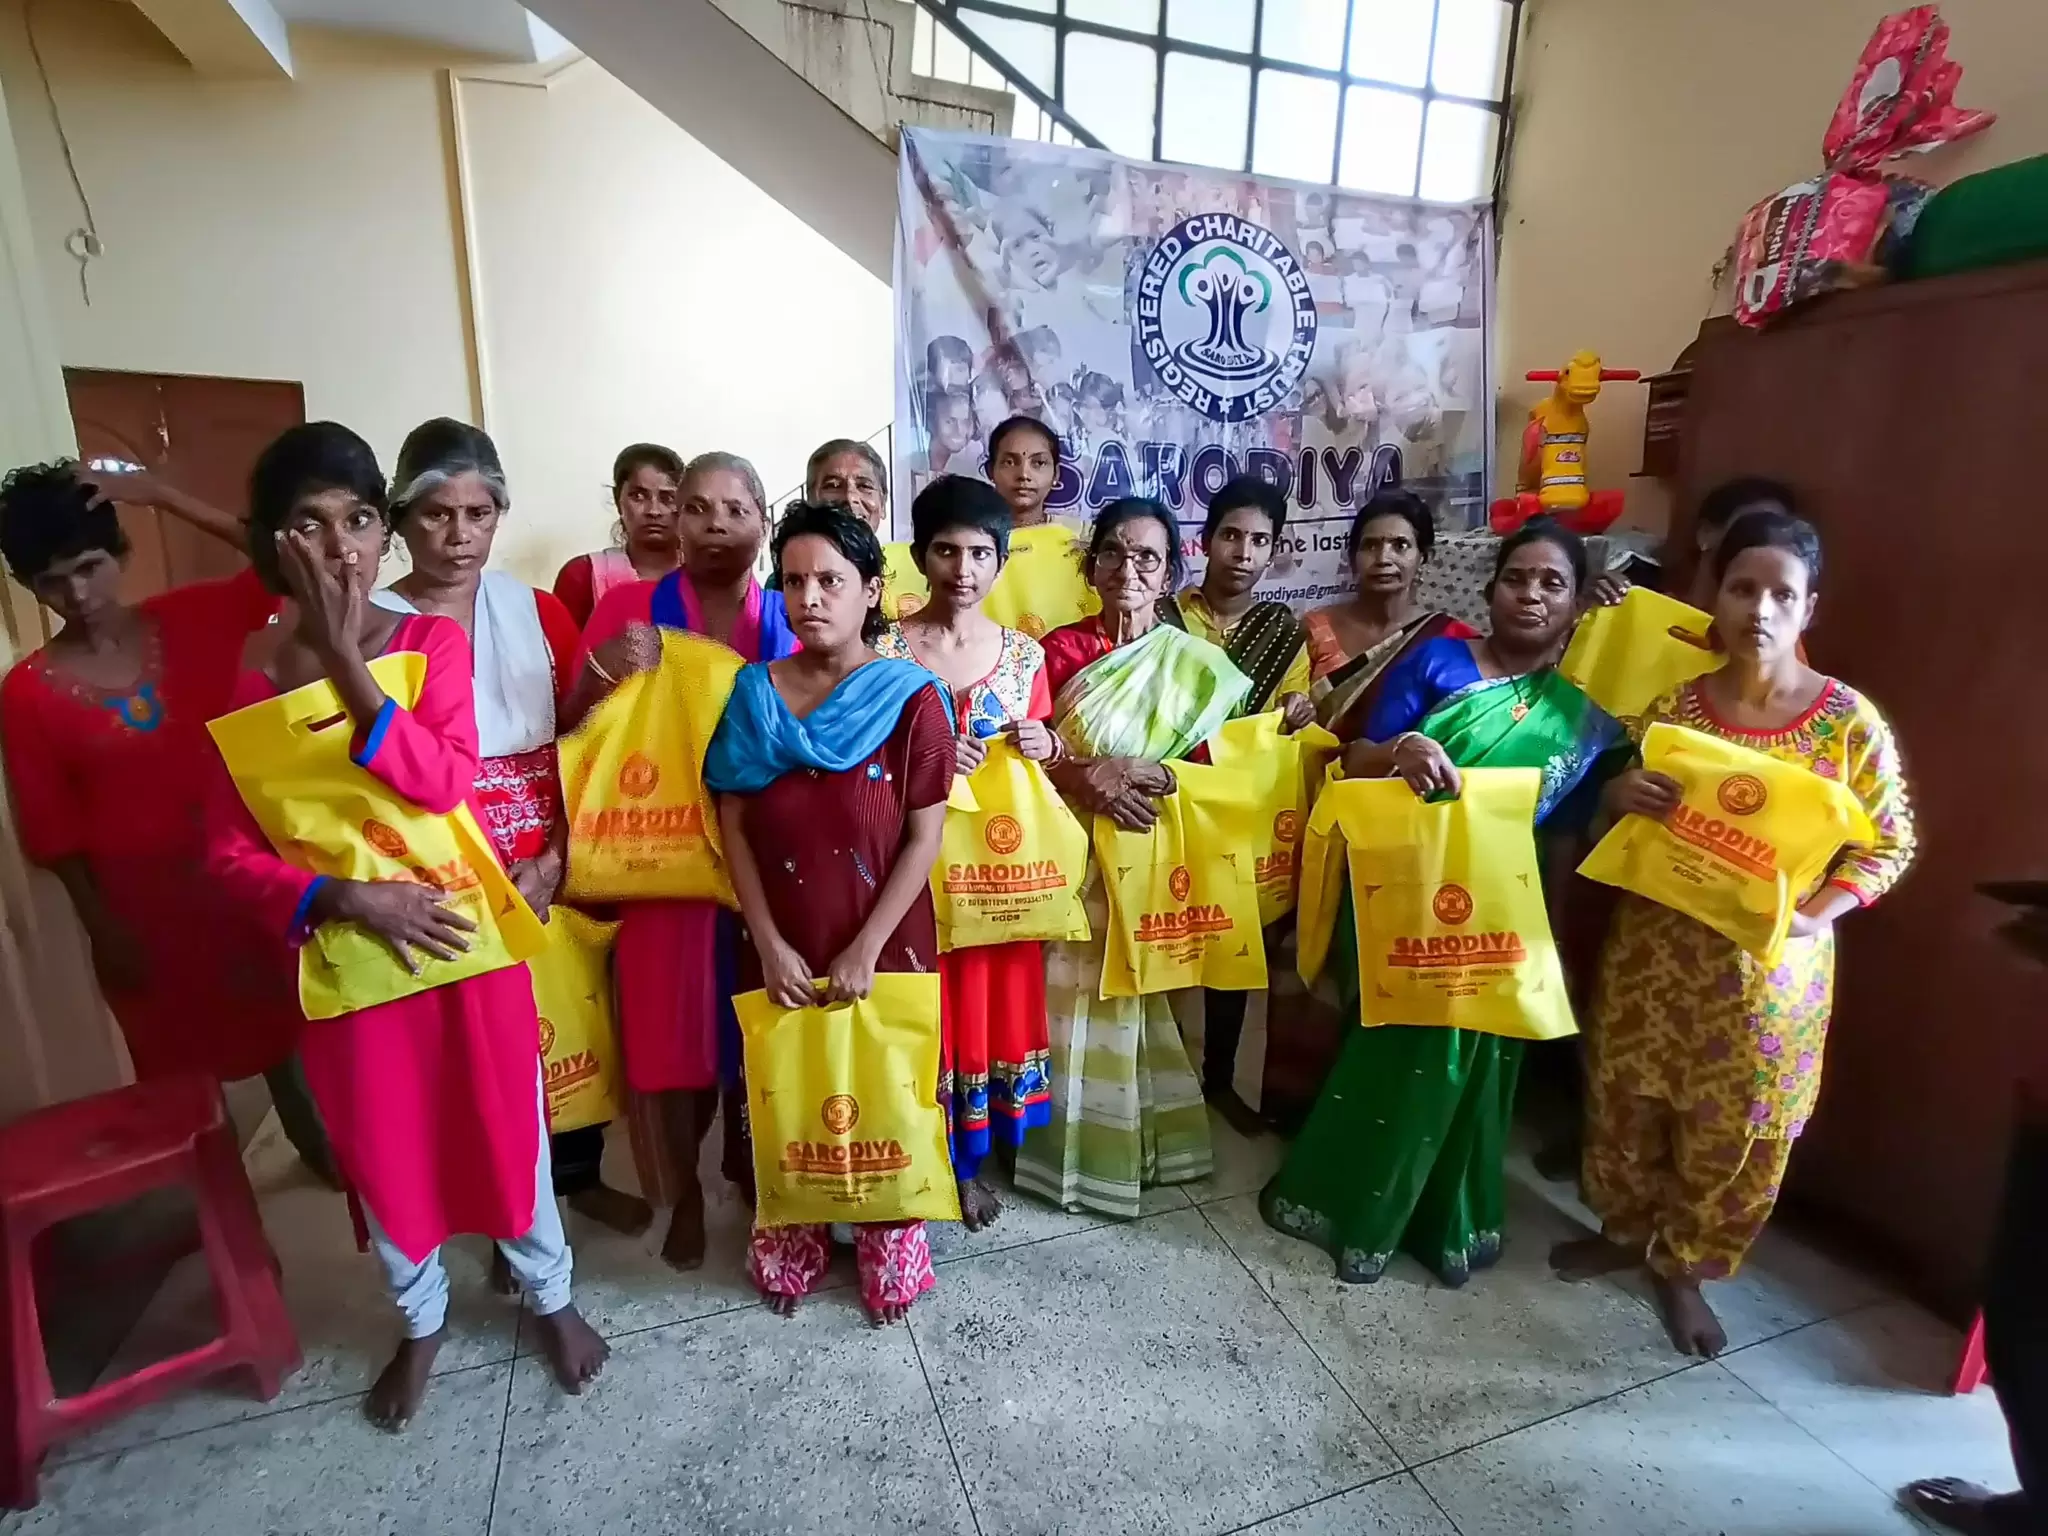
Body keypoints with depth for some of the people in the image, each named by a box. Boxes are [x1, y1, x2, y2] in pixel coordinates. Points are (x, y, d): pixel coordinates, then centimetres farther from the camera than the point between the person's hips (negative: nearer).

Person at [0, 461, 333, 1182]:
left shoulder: (191, 618, -5)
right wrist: (101, 926, -6)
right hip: (143, 898, -1)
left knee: (282, 1025, 18)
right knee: (183, 1058, 15)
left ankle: (320, 1147, 40)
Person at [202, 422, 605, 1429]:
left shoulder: (435, 641, -7)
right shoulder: (253, 673, -5)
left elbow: (444, 783, -23)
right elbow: (230, 853, -4)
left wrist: (346, 657, -25)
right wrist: (343, 898, -19)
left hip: (461, 929, -1)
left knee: (505, 1126, 14)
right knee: (380, 1147, 19)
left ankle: (548, 1295, 39)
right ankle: (422, 1318, 45)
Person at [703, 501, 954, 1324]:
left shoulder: (911, 697, -10)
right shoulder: (752, 694, -2)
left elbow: (926, 836, -11)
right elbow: (733, 826, -1)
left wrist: (864, 950, -14)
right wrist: (770, 945, -8)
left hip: (885, 949, -2)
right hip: (786, 953, 3)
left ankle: (890, 1257, 36)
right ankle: (788, 1250, 41)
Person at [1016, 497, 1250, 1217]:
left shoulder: (1195, 663, 1)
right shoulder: (1059, 648, 1)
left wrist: (1145, 774, -20)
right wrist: (1091, 778, -21)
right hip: (1073, 854, 1)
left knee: (1145, 998, 7)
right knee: (1075, 997, 7)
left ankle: (1144, 1137, 29)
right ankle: (1075, 1144, 26)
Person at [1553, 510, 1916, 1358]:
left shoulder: (1850, 721, -8)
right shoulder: (1673, 704, -3)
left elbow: (1889, 843, -2)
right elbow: (1617, 820, 6)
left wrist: (1816, 915, -18)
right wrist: (1618, 795, -18)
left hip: (1768, 967, -1)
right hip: (1654, 947, 2)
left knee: (1737, 1126, 12)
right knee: (1628, 1097, 15)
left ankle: (1683, 1268, 35)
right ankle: (1625, 1230, 41)